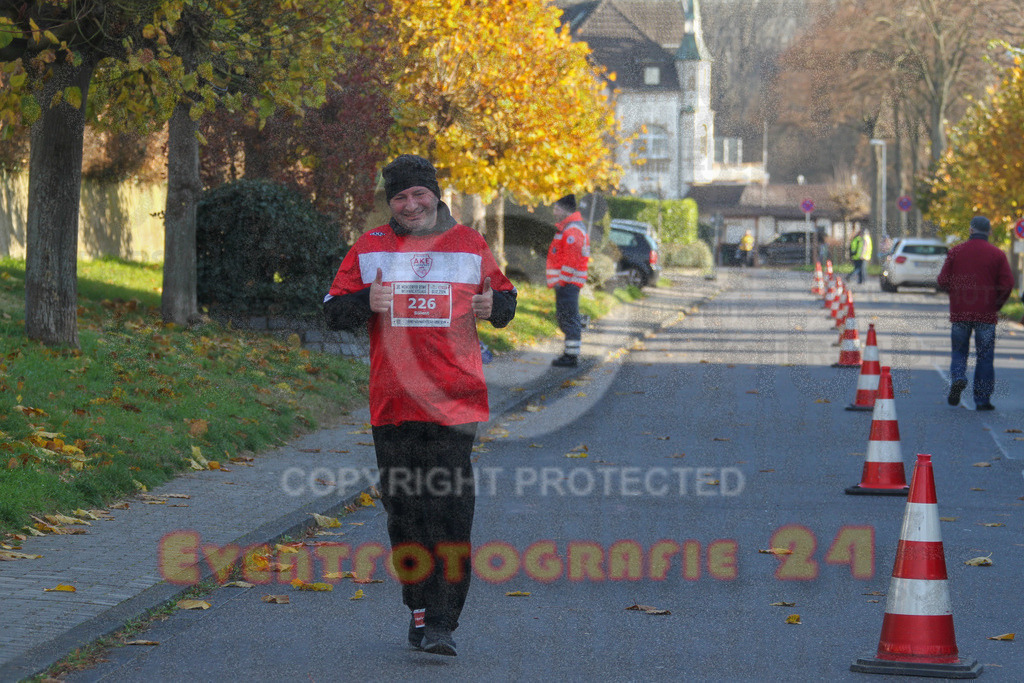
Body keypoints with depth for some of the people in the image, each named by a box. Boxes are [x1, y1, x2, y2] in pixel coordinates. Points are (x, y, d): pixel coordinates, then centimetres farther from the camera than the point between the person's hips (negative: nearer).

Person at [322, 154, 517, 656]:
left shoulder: (469, 244, 7)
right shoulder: (369, 248, 7)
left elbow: (505, 298, 17)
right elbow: (333, 313, 7)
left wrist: (494, 306, -7)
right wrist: (365, 303, -14)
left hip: (454, 402, -2)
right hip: (392, 403, 2)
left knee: (450, 513, -9)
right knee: (403, 511, 7)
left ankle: (442, 624, -8)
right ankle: (419, 608, 21)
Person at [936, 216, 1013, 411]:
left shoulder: (955, 252, 2)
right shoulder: (997, 254, -1)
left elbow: (943, 281, -1)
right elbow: (1007, 284, -7)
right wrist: (997, 304, 8)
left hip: (959, 313, 1)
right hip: (986, 314, -1)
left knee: (959, 350, 15)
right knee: (985, 356, 5)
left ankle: (957, 378, -13)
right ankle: (982, 399, 4)